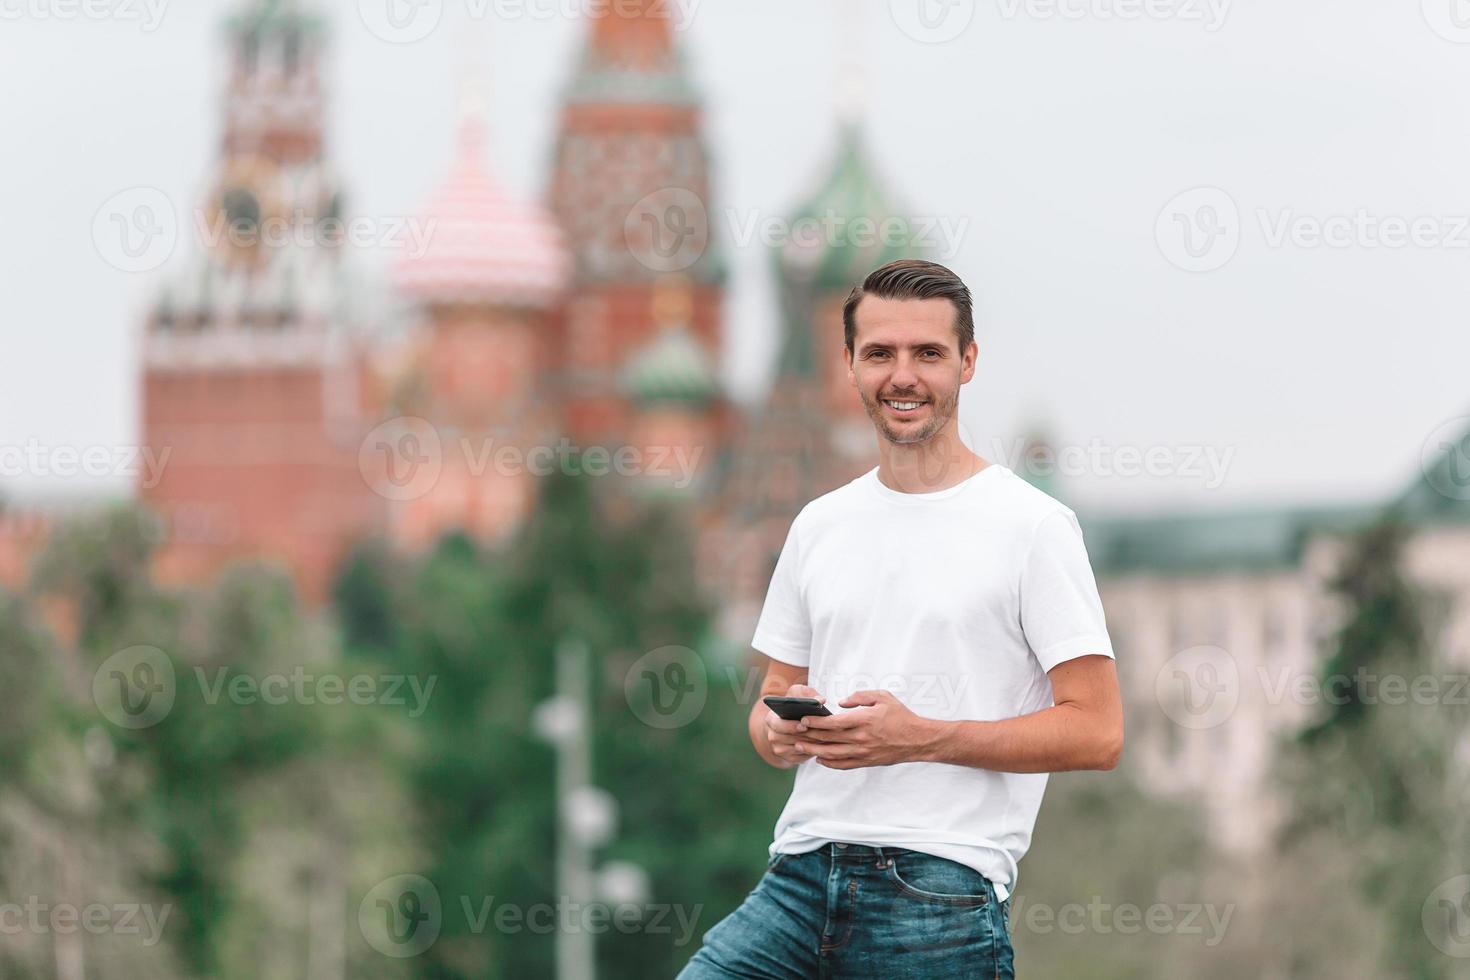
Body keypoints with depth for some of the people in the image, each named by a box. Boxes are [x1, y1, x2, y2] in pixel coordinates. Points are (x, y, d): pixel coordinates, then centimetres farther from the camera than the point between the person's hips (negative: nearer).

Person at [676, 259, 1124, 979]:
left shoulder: (1032, 526, -2)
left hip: (943, 897, -4)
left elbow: (1097, 731, -7)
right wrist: (782, 731, -2)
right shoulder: (818, 526, 17)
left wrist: (923, 737, -15)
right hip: (800, 878, 5)